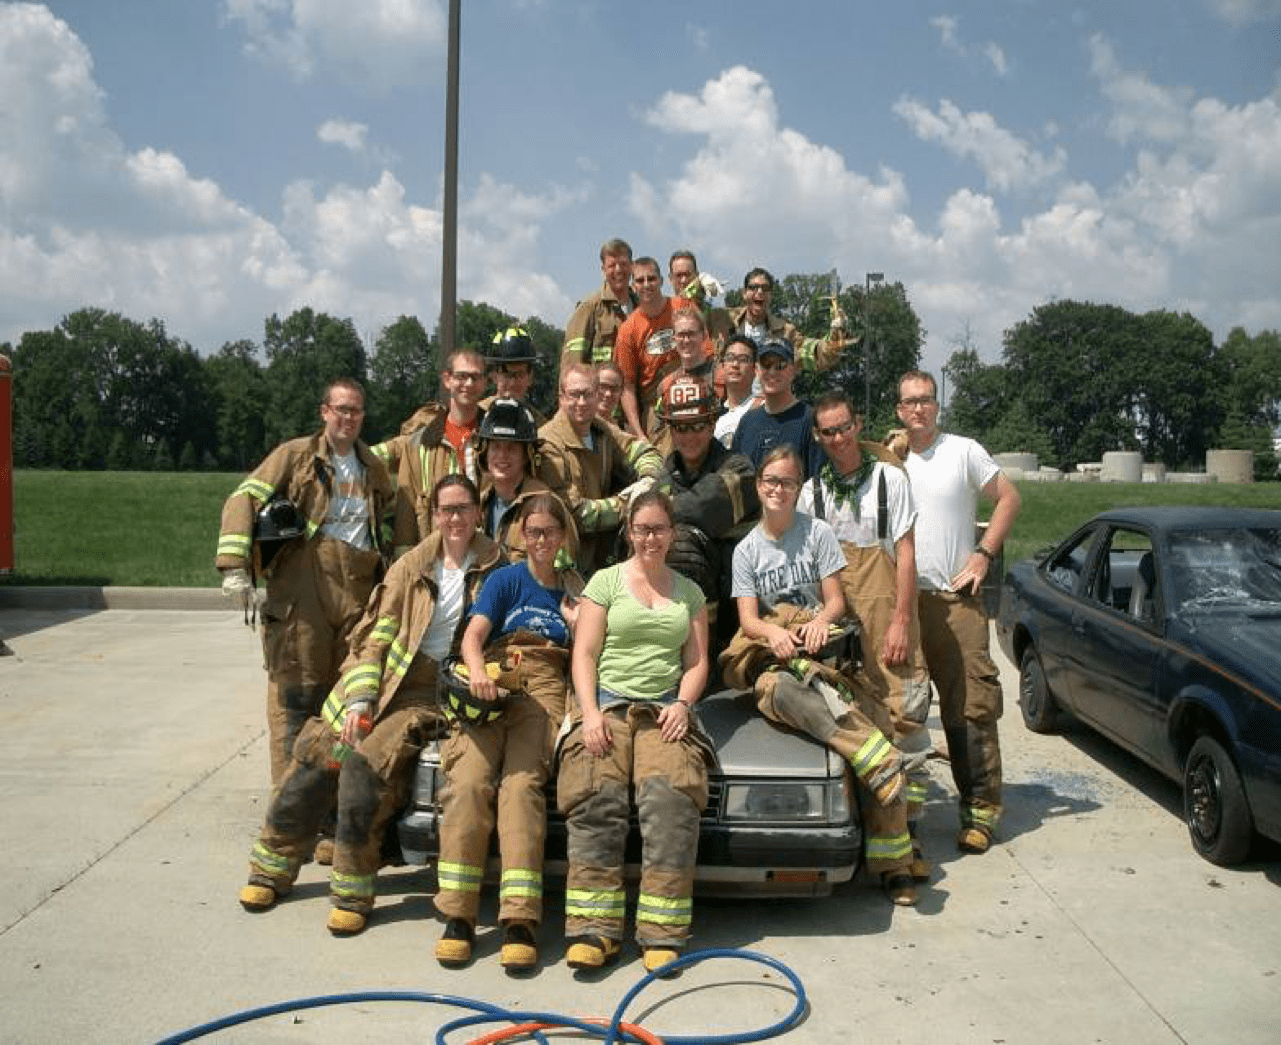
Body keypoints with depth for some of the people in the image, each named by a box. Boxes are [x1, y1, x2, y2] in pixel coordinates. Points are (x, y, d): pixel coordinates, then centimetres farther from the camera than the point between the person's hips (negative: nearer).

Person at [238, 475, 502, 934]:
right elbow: (376, 637, 5)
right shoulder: (411, 566, 8)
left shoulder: (493, 569, 5)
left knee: (368, 760, -26)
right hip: (380, 676, 3)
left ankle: (353, 892, -12)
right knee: (316, 757, -11)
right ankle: (273, 867, 12)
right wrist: (359, 701, -6)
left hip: (430, 692, -2)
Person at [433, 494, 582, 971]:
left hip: (545, 690, 0)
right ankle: (458, 915, -23)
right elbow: (474, 635, -1)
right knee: (468, 781, -26)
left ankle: (519, 919, -32)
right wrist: (477, 671, -22)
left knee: (522, 783, -26)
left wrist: (579, 623, 1)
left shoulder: (573, 587, 21)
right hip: (491, 687, 0)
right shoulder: (505, 579, 15)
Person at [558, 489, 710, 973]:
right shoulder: (606, 581, 12)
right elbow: (584, 653, 5)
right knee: (597, 794, -27)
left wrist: (682, 704, -3)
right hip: (606, 701, -1)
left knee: (669, 793, -27)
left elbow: (697, 661, 16)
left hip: (665, 709, 1)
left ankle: (662, 932, -24)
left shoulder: (689, 592, 21)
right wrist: (590, 712, -9)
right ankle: (595, 930, -24)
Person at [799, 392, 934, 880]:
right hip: (833, 617, 2)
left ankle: (906, 826, -1)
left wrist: (901, 620, -6)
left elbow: (906, 553, 2)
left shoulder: (889, 477, 5)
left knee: (905, 713, -8)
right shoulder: (813, 490, 12)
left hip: (885, 609, -2)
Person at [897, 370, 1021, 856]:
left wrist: (983, 554, -3)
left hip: (955, 599, -3)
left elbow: (1009, 498, 6)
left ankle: (979, 807, 2)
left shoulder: (964, 451, 4)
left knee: (970, 706, -6)